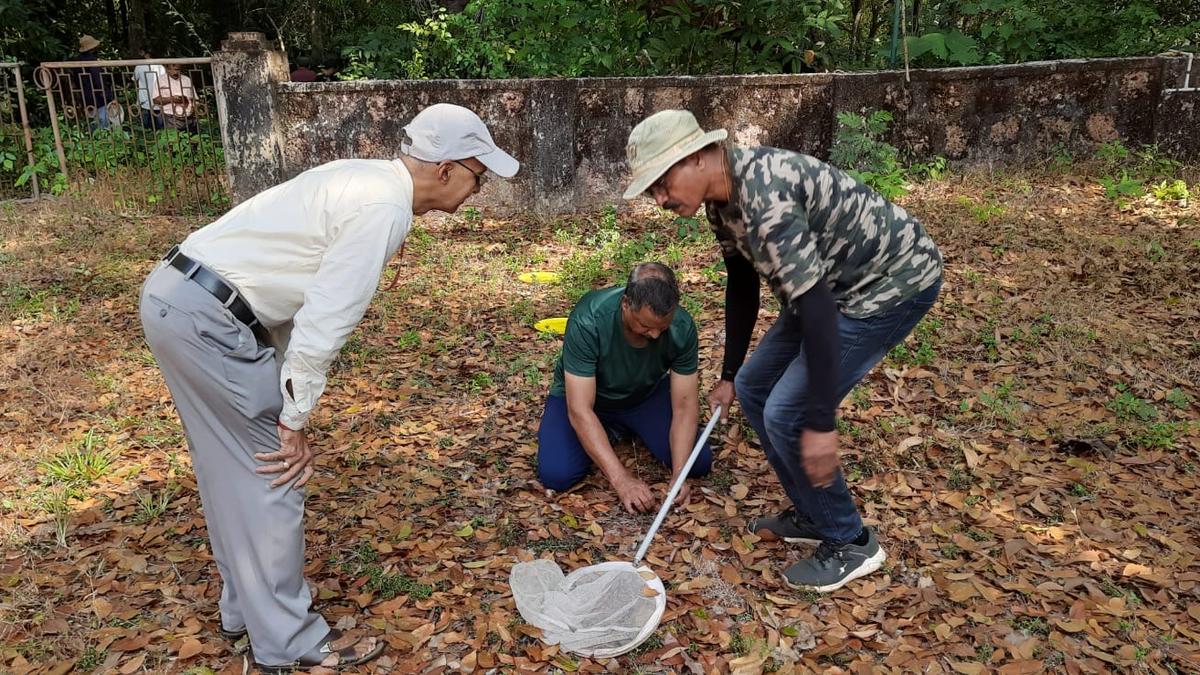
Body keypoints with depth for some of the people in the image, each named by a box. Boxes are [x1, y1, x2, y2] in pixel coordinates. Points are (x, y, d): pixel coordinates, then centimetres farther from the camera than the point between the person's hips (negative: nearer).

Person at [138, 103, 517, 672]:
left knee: (232, 467, 19)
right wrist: (295, 422, -8)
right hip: (207, 316, -10)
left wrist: (285, 402, 15)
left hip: (173, 297, 10)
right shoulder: (384, 209, -16)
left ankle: (244, 608, 35)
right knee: (274, 473, 0)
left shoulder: (367, 181, 14)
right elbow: (326, 322, -19)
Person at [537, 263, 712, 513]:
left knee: (698, 463, -14)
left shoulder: (682, 327, -27)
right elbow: (580, 411, -36)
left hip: (646, 395, 2)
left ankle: (628, 427, 13)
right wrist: (622, 479, -41)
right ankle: (606, 429, 8)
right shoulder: (587, 321, -37)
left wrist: (678, 475, -33)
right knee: (556, 475, -24)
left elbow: (684, 406, -20)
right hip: (586, 397, -2)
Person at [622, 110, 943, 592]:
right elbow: (742, 285, 11)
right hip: (839, 284, 10)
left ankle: (850, 543, 8)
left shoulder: (763, 196, -32)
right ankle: (812, 514, 25)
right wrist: (728, 375, 18)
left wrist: (820, 422, -31)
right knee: (754, 388, 11)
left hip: (894, 281, -10)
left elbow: (815, 306, -34)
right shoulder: (723, 198, -2)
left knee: (786, 413, -13)